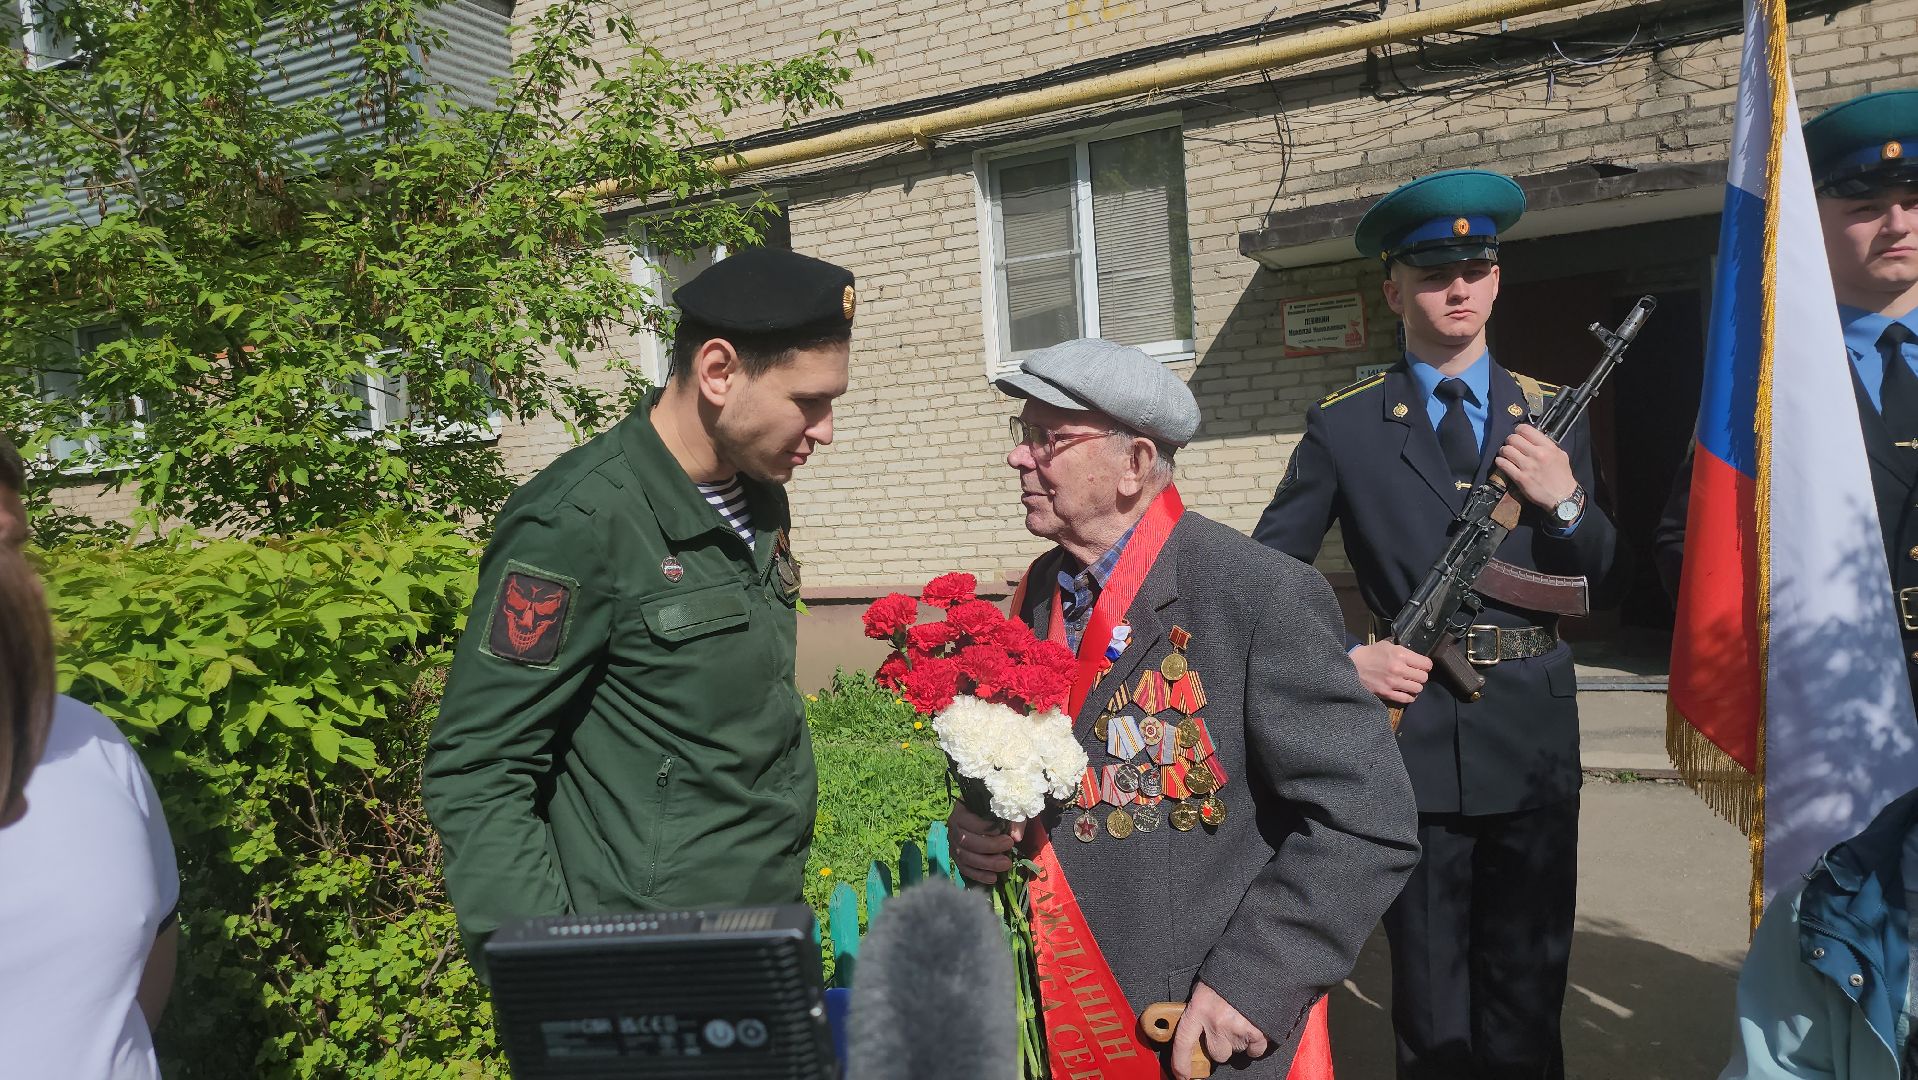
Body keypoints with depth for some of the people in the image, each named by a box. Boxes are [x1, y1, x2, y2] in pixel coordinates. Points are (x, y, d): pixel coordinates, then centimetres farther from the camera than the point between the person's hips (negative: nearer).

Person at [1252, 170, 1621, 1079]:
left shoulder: (1550, 416, 7)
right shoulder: (1344, 427, -2)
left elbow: (1599, 572, 9)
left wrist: (1563, 502, -10)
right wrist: (1342, 659, -12)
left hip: (1534, 734, 2)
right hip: (1411, 727, -2)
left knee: (1527, 996, 16)